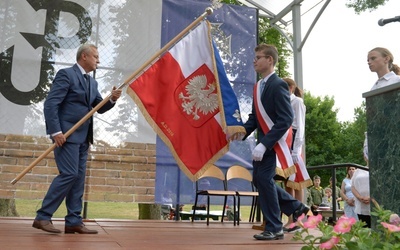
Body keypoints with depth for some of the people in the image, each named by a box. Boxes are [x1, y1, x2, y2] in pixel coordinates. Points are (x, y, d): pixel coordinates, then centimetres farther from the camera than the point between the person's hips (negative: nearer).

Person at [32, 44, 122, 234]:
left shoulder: (92, 82, 17)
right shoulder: (66, 74, -7)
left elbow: (100, 108, 16)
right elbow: (50, 103, -14)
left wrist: (112, 99, -5)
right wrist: (56, 131, -21)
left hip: (82, 137, 9)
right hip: (66, 134, -9)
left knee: (79, 178, 6)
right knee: (68, 174, -14)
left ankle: (74, 222, 11)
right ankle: (43, 217, -5)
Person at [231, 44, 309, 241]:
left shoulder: (278, 85, -16)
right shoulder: (258, 86, 11)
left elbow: (286, 119, -22)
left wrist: (265, 144, -27)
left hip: (275, 141, -9)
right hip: (263, 139, 9)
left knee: (264, 178, -7)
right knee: (259, 179, 11)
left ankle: (274, 228, 9)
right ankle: (296, 208, 27)